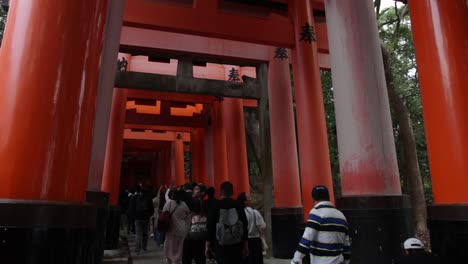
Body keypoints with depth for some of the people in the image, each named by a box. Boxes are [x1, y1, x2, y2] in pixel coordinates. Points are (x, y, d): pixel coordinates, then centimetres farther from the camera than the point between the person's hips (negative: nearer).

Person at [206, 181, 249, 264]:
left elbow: (210, 226, -3)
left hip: (221, 246, -1)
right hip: (237, 245, 2)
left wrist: (207, 246, 4)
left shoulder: (215, 206, -2)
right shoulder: (238, 205, 1)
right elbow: (245, 226, 1)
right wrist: (245, 246, 7)